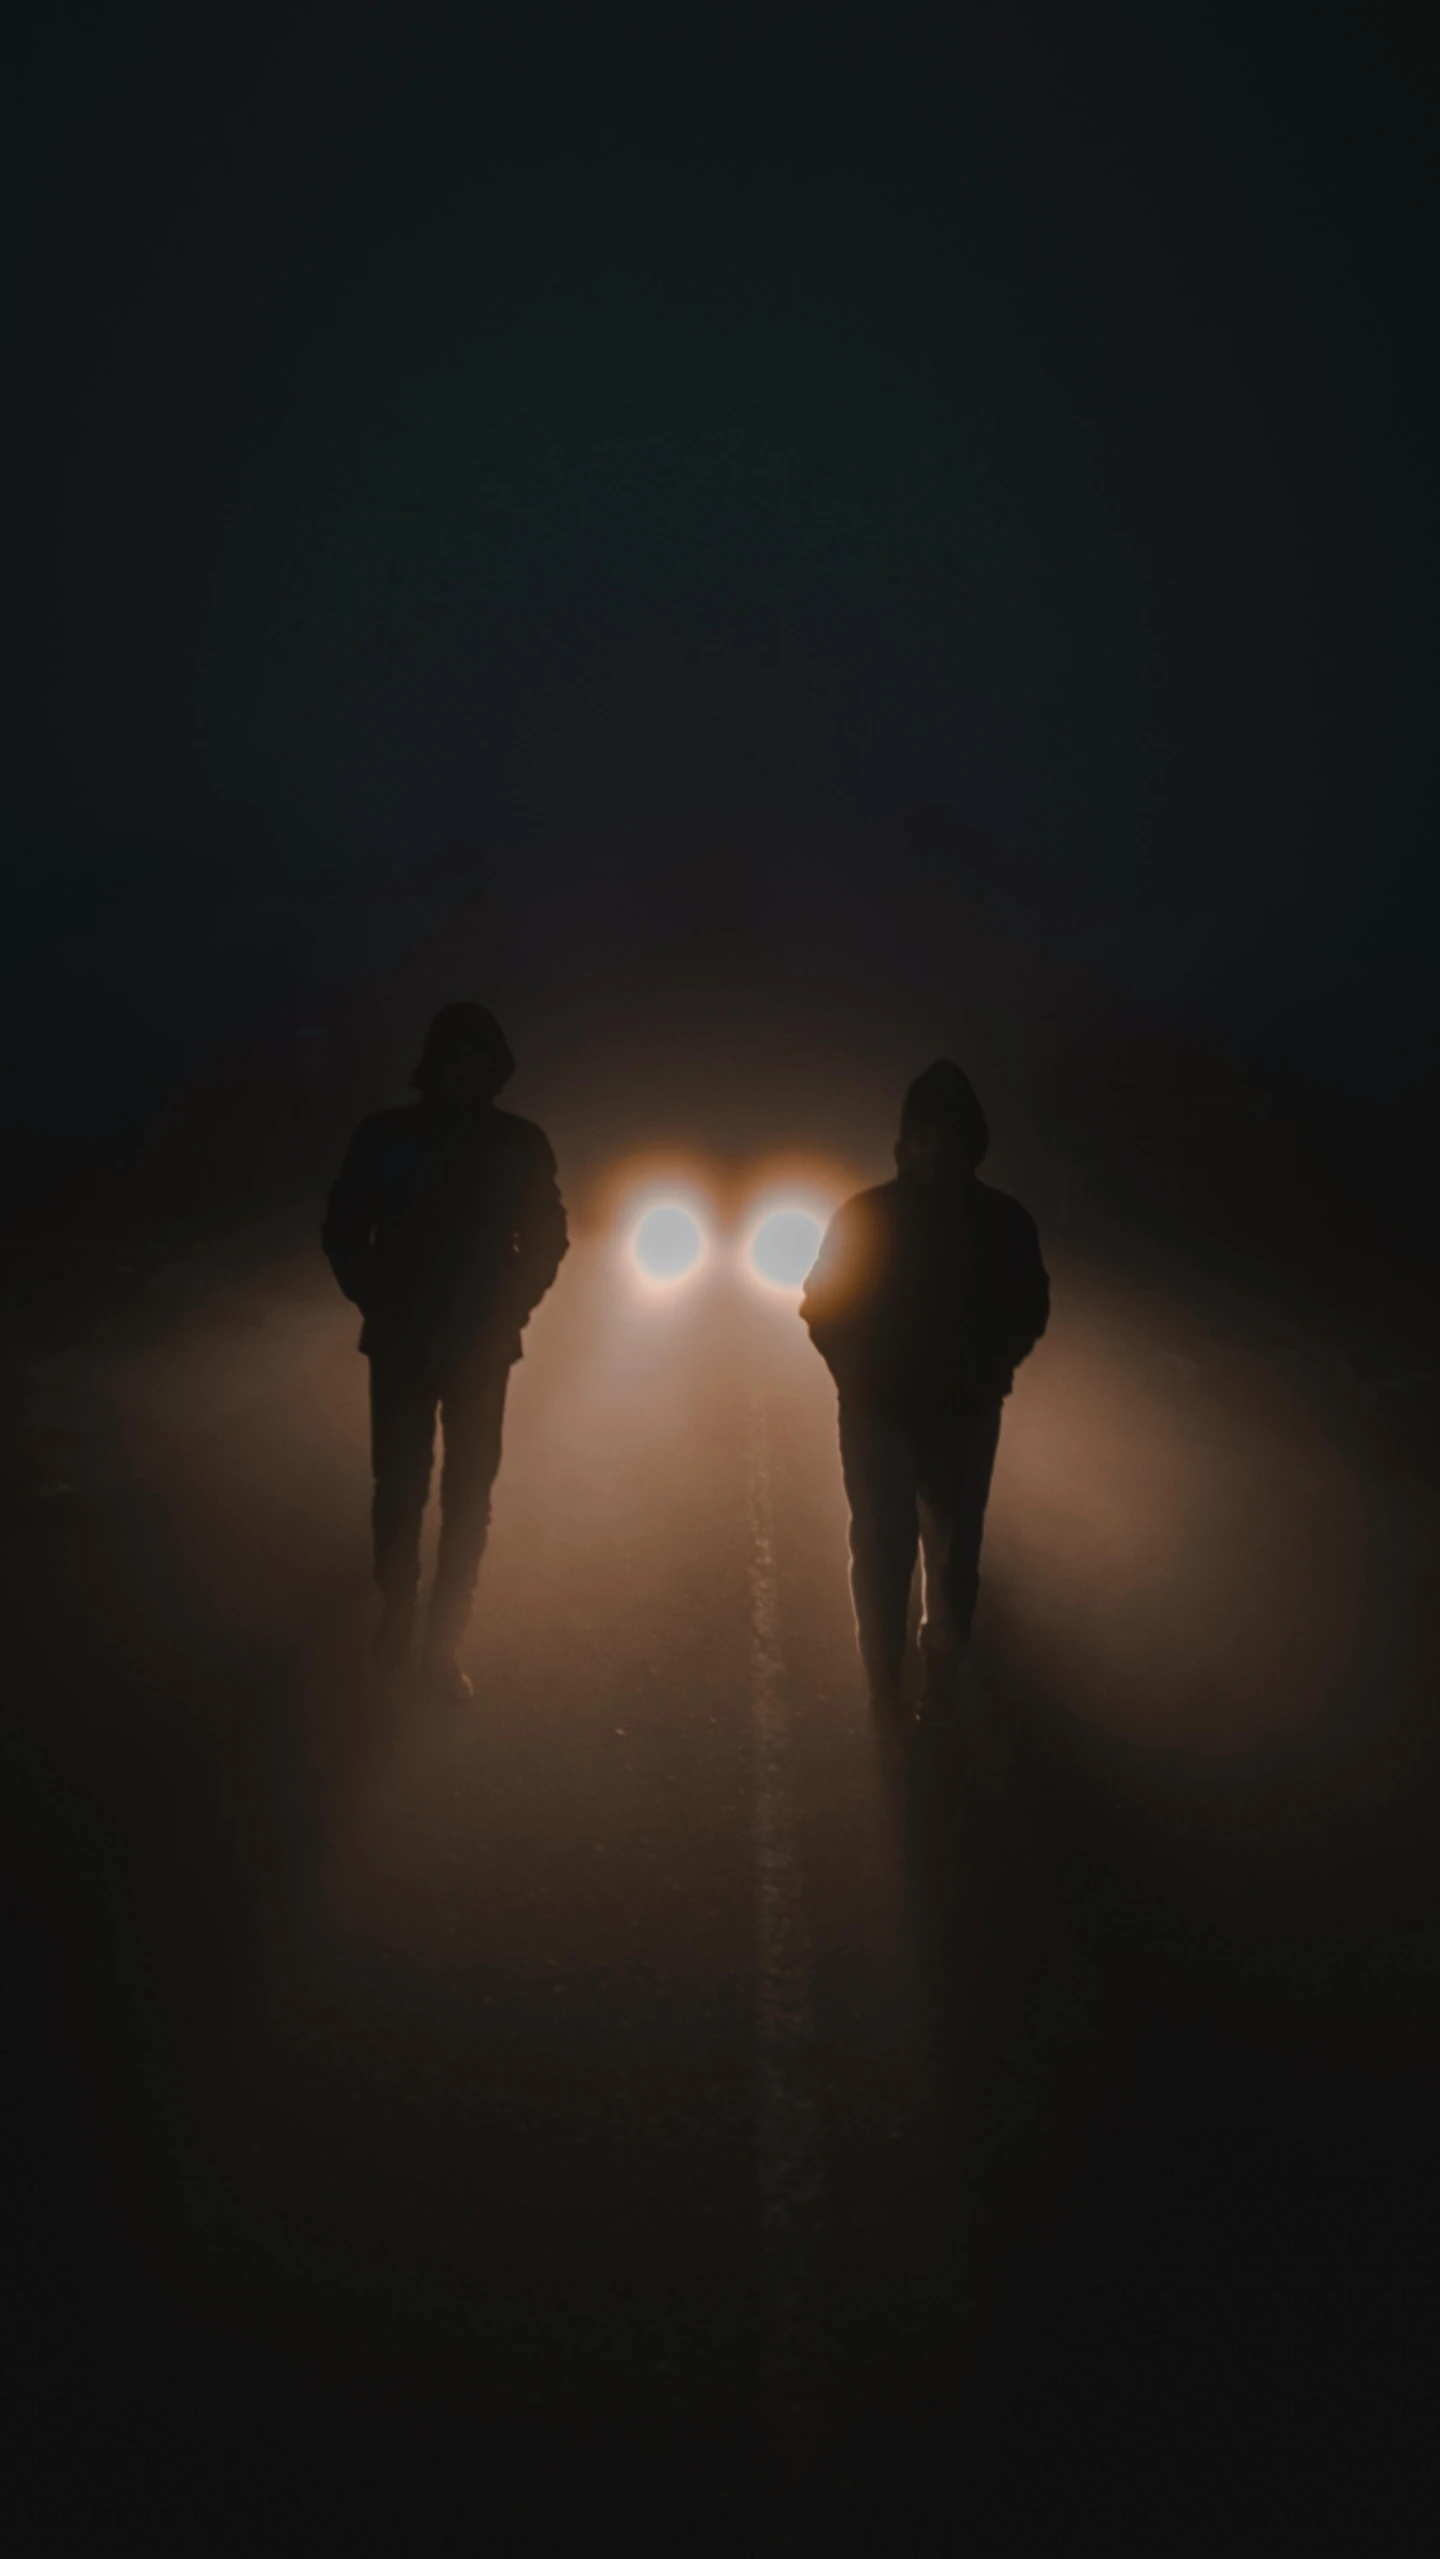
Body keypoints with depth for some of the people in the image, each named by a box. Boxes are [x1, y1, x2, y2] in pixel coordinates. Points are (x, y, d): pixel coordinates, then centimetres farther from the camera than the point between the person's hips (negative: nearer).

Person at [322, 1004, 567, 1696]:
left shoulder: (519, 1145, -6)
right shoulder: (385, 1136, -8)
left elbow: (546, 1239, 5)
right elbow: (343, 1230, 2)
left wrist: (510, 1314, -3)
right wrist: (378, 1305, -4)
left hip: (481, 1347, 1)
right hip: (402, 1344, 0)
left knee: (467, 1501, 4)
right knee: (398, 1490, 8)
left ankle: (443, 1642, 16)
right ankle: (395, 1618, 29)